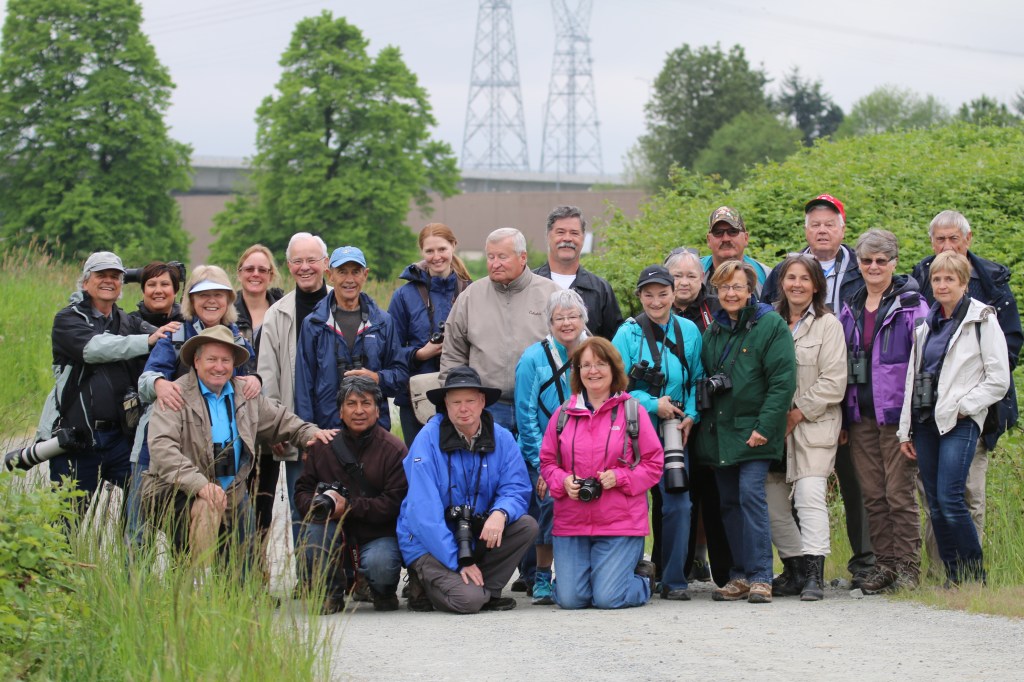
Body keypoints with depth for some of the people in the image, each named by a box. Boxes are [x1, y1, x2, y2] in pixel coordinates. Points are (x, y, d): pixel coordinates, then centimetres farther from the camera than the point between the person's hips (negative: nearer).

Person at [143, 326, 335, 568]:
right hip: (176, 491, -6)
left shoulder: (246, 395, 10)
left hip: (232, 495, 6)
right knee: (207, 507, -37)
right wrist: (200, 484, -37)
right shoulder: (177, 396, -11)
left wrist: (310, 433, 2)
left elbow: (280, 420, 25)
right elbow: (161, 447, -24)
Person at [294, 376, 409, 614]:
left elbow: (394, 503, -15)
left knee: (379, 565, -33)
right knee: (313, 529, -29)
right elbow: (302, 491, 7)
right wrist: (316, 504, -18)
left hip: (379, 533, -3)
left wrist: (348, 506, -24)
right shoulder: (323, 446, 5)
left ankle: (384, 592, 9)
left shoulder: (394, 450, -7)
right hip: (336, 530, 3)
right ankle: (329, 595, -5)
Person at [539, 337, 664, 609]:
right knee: (569, 599, -7)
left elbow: (654, 464, 1)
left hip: (620, 524, -3)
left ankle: (643, 578, 23)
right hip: (571, 524, 3)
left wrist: (619, 477, -15)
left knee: (608, 599, -11)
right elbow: (547, 462, 13)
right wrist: (563, 481, -8)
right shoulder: (563, 414, 8)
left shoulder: (633, 412, 1)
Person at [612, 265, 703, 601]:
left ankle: (674, 581, 4)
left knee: (678, 503, -4)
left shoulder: (689, 332, 5)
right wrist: (653, 404, -13)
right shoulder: (628, 333, -4)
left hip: (673, 430, 2)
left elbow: (698, 380, 10)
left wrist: (690, 415, -4)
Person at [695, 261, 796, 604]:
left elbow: (783, 381, -12)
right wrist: (698, 417, 9)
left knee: (751, 494, -15)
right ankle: (740, 576, 12)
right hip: (718, 431, 6)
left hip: (752, 431, -6)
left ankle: (760, 576, -12)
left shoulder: (771, 325, -6)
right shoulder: (714, 329, 14)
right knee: (729, 501, 7)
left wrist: (764, 427, -17)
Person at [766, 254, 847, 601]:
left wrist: (797, 413, -10)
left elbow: (833, 382, -6)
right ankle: (795, 570, 17)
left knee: (811, 495, -16)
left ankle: (814, 575, -16)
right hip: (773, 425, 5)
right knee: (772, 501, 5)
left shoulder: (827, 324, -1)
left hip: (814, 425, -5)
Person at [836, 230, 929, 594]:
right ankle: (884, 563, 14)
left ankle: (908, 566, 2)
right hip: (860, 414, 5)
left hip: (896, 413, -5)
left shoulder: (911, 305, -3)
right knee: (872, 495, 7)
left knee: (899, 492, -5)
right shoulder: (850, 308, 13)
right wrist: (841, 416, 14)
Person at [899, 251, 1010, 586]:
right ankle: (953, 579, 10)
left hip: (960, 422, -6)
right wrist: (905, 430, 14)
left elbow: (999, 379, -5)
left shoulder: (982, 320, -2)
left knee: (950, 500, -16)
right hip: (925, 421, 6)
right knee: (935, 505, 4)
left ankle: (976, 576, -4)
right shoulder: (927, 325, 16)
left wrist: (962, 406, -11)